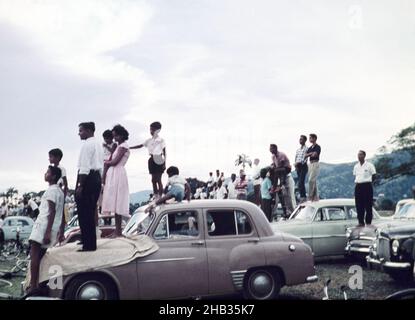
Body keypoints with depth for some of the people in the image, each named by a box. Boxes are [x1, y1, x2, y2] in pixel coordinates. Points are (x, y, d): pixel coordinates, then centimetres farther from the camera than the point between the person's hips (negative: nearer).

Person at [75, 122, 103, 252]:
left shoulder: (87, 144, -12)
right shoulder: (98, 144, 17)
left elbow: (85, 167, -18)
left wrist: (80, 186, -19)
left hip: (88, 177, -10)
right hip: (97, 177, 10)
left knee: (84, 212, -5)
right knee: (90, 211, 18)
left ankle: (89, 245, -2)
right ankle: (89, 240, 27)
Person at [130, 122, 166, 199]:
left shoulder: (161, 140, -4)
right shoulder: (149, 140, 10)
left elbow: (164, 152, -5)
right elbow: (140, 146, 14)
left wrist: (164, 163, -9)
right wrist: (129, 147, 8)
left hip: (159, 161, -5)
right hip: (152, 160, 6)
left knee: (158, 180, -5)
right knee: (153, 180, 6)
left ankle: (160, 197, 0)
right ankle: (155, 197, 13)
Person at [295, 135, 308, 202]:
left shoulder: (306, 149, -6)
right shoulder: (298, 149, 17)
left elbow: (305, 159, -14)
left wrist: (299, 163, -23)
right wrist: (296, 164, -2)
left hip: (303, 166, -7)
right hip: (298, 167, 7)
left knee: (301, 182, -15)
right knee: (300, 183, 7)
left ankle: (303, 196, -13)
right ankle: (303, 197, 12)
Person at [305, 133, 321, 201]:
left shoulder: (318, 147, -8)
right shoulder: (310, 148, 16)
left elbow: (314, 154, -22)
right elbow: (305, 156, 7)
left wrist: (309, 154, -3)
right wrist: (311, 154, -10)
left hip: (315, 164, -8)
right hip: (310, 164, 8)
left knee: (311, 180, -13)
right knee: (313, 181, 8)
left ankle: (310, 196, -11)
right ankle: (316, 197, 11)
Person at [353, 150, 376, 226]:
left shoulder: (369, 165, -3)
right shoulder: (356, 166, 12)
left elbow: (373, 176, 1)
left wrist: (368, 182, -3)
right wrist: (356, 182, 7)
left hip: (367, 186, -5)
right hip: (358, 186, 5)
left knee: (368, 205, -3)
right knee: (359, 205, 4)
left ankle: (368, 222, 3)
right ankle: (361, 222, 11)